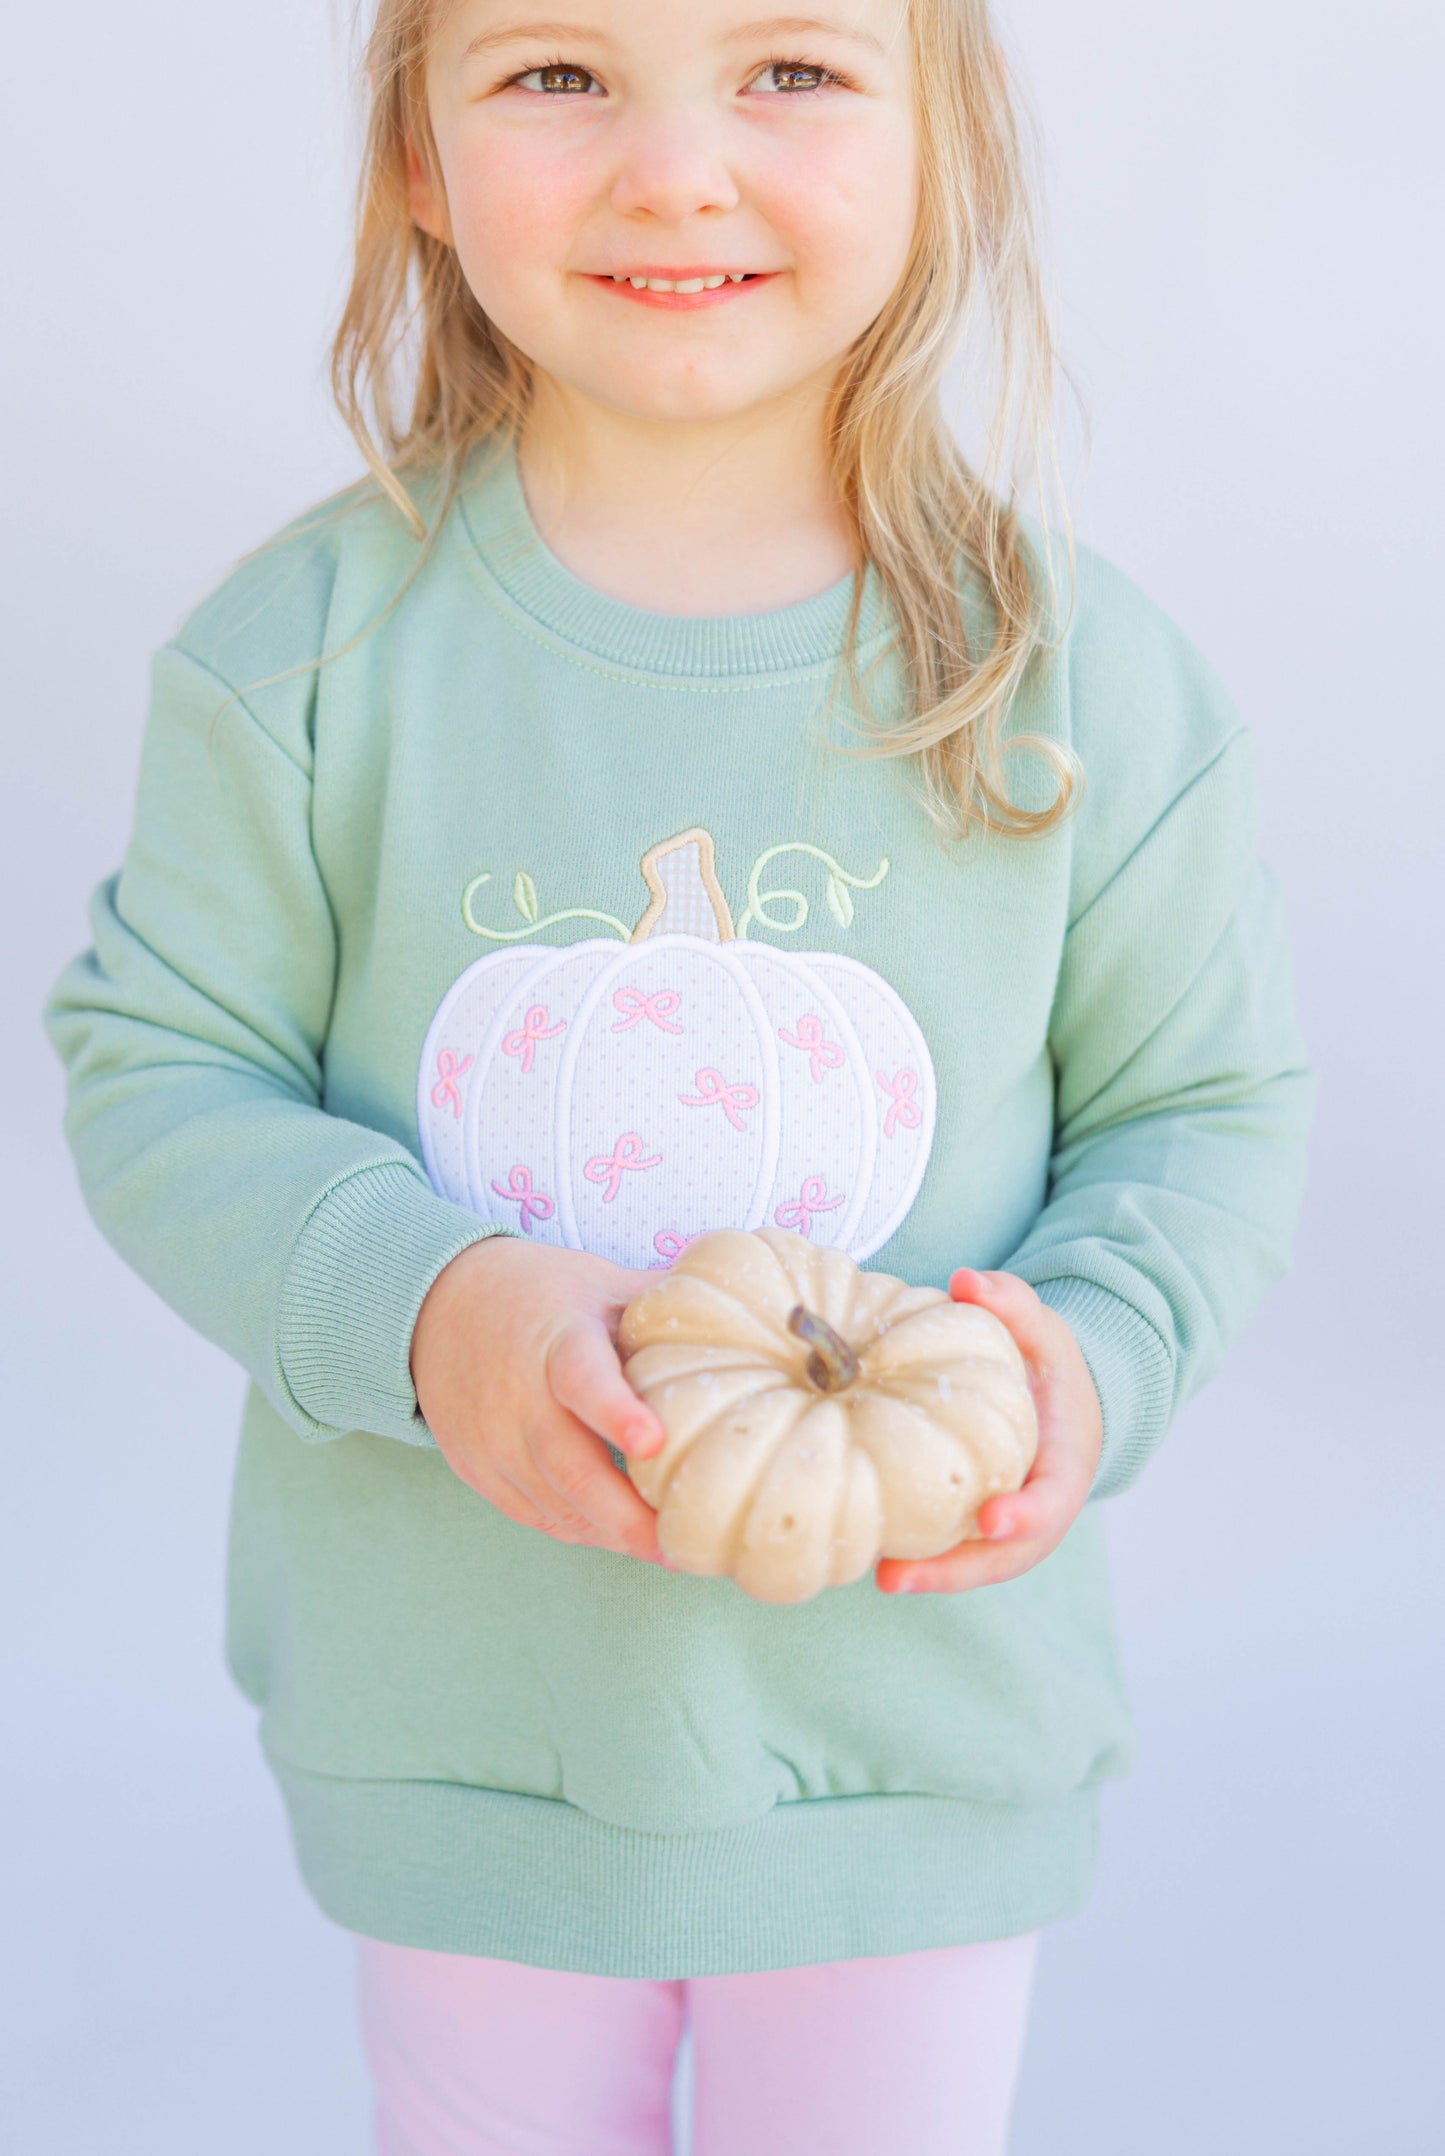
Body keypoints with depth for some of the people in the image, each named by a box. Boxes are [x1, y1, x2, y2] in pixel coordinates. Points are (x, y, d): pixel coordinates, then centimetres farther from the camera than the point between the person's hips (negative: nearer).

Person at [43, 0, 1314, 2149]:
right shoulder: (313, 649, -11)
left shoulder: (1081, 675, -10)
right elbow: (161, 1077, -6)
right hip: (456, 1711, 0)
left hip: (918, 1720, 1)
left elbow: (1205, 1109, 0)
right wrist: (412, 1305, -24)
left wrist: (1096, 1353, -19)